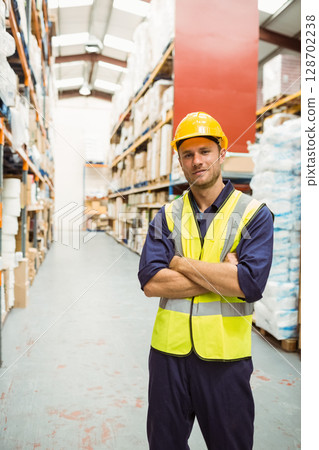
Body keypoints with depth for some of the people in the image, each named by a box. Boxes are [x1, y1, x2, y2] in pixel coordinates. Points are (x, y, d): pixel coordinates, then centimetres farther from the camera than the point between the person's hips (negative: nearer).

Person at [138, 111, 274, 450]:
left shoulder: (254, 214, -5)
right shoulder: (167, 216, 3)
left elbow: (251, 284, -19)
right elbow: (150, 282, -9)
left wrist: (180, 262, -14)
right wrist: (221, 277, -16)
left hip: (226, 357, -2)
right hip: (169, 351, 3)